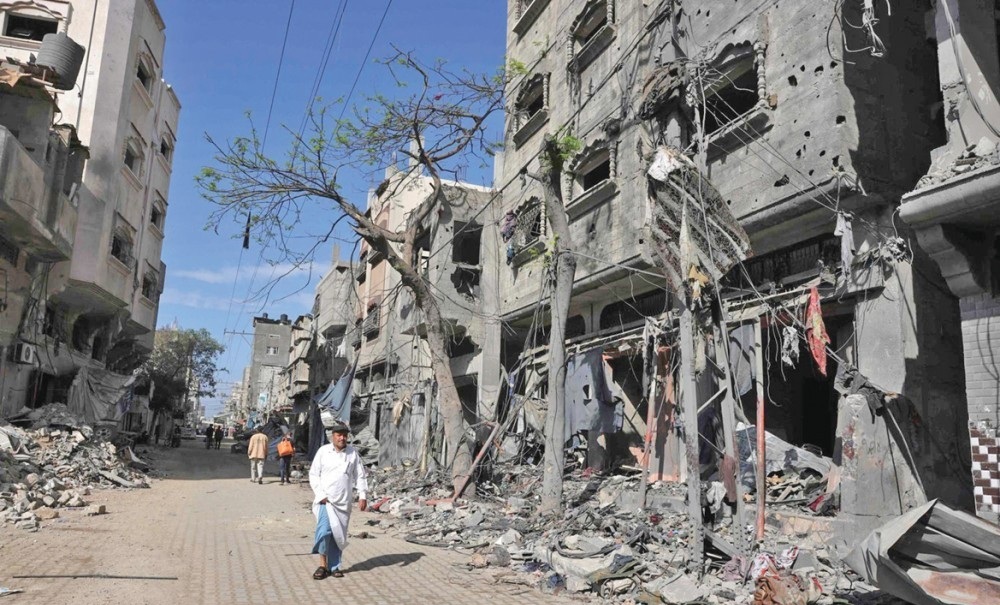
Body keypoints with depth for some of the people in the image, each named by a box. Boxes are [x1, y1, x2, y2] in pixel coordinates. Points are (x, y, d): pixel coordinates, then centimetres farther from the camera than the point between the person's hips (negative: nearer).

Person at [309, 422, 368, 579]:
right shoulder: (323, 451, 0)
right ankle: (322, 564, 0)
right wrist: (321, 495, -8)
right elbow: (313, 474, 1)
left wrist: (363, 495, -1)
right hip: (325, 500, -2)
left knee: (339, 535, 7)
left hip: (343, 502, 3)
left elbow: (360, 475, 7)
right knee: (324, 529, -15)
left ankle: (334, 566, 21)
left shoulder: (353, 453, 6)